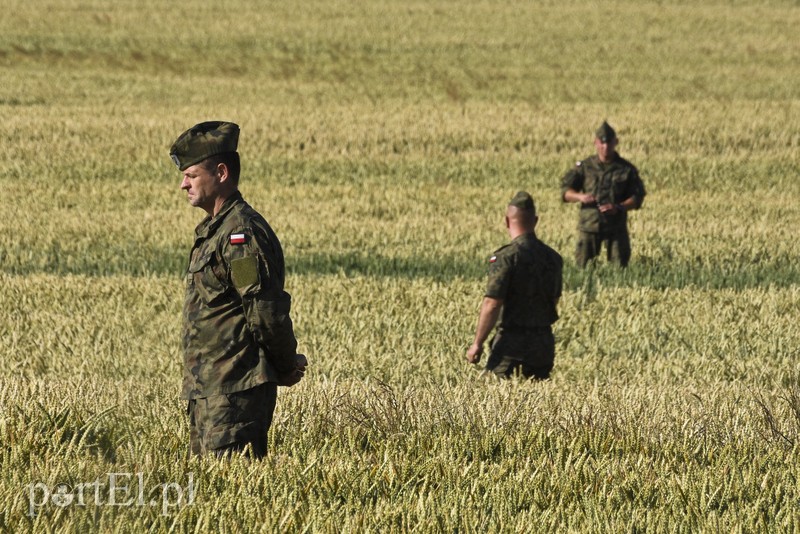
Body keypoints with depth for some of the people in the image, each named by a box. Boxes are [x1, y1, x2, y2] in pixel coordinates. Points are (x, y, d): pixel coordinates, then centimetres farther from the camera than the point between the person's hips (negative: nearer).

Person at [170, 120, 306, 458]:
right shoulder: (212, 231, 17)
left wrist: (286, 366, -7)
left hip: (235, 390, -11)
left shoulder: (241, 233, -17)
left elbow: (266, 311, -19)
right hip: (207, 389, 11)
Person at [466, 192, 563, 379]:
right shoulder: (553, 258, 8)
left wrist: (477, 344, -10)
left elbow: (492, 305, -16)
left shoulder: (507, 257, -13)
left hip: (512, 343, -6)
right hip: (545, 341, 6)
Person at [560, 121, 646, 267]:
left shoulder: (627, 169, 4)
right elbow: (565, 191, 4)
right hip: (589, 227, 0)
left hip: (616, 227, 0)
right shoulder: (585, 167, 5)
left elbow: (637, 197, 1)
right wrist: (580, 197, -18)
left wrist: (618, 207, -17)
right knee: (582, 267, -1)